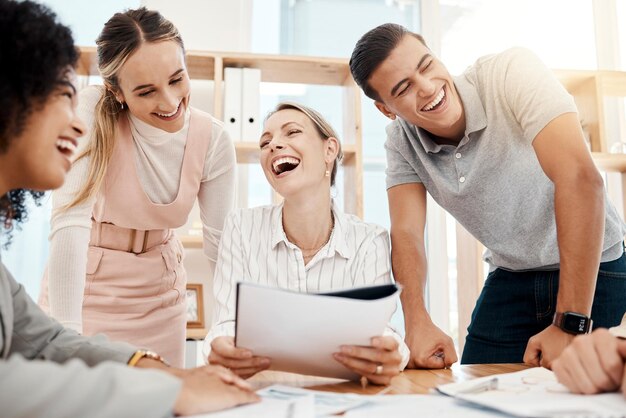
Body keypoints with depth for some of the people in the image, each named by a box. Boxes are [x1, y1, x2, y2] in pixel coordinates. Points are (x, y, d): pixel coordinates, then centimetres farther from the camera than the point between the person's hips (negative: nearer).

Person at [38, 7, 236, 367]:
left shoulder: (213, 139, -14)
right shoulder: (92, 113, -22)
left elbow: (222, 242, -9)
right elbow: (70, 221, -29)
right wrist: (66, 336, -35)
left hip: (160, 291, 3)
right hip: (87, 287, -2)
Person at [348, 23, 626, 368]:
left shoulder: (512, 72, -23)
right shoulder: (400, 143, -8)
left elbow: (580, 179, -33)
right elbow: (406, 233, -14)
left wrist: (569, 325, -35)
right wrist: (417, 323, -33)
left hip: (595, 272, -3)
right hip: (509, 280, 4)